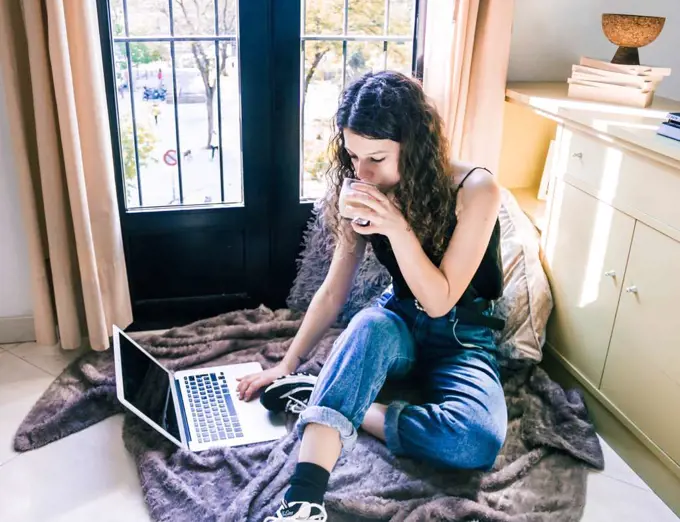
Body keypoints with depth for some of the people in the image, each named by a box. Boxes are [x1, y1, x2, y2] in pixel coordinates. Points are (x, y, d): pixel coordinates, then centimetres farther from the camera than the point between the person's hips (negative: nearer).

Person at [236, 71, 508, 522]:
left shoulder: (476, 190, -18)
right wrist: (288, 364, -6)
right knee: (370, 325, -38)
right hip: (398, 325, 2)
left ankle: (329, 403, -23)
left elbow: (439, 302, -18)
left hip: (461, 336, -2)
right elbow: (333, 292, -1)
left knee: (481, 440, -34)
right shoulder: (367, 196, -6)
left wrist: (397, 227, -31)